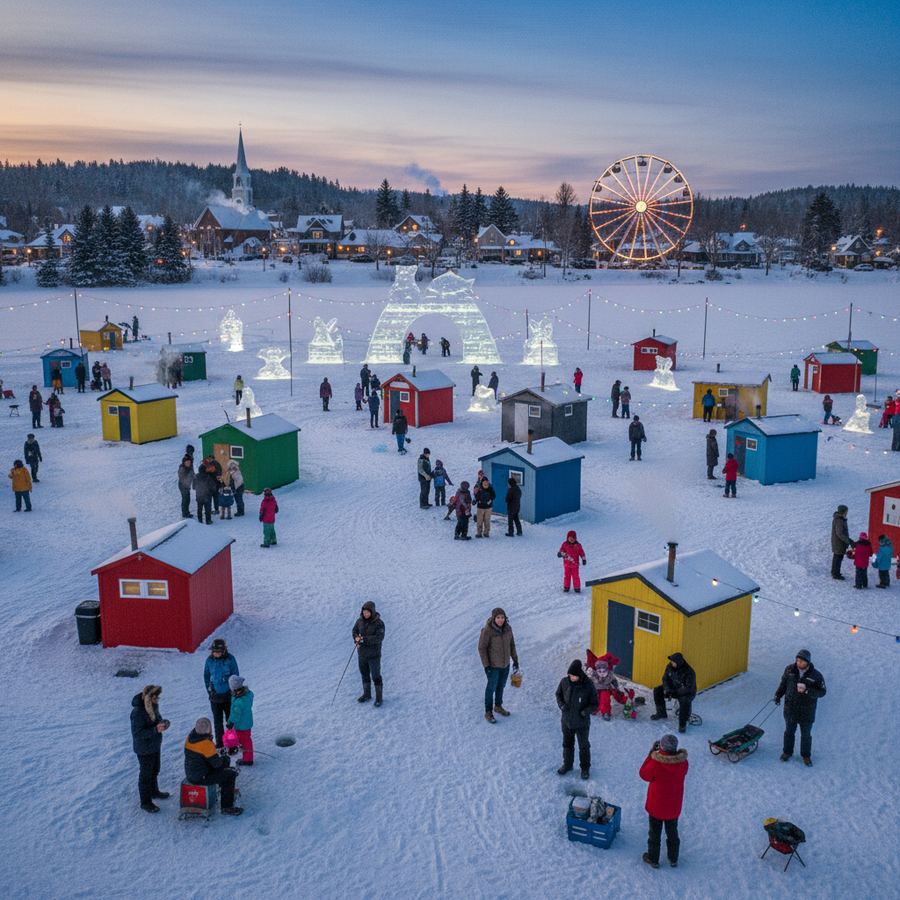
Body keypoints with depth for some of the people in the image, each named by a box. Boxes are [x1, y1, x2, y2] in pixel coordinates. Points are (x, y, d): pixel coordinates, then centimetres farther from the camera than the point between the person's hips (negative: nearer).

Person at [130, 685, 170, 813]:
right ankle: (145, 802, 25)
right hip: (144, 749, -8)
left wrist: (163, 722, -11)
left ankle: (154, 791, 49)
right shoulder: (138, 712, -32)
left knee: (155, 770, 26)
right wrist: (156, 729, -35)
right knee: (145, 774, 8)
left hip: (155, 745, 8)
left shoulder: (153, 706, -6)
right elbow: (137, 733, -30)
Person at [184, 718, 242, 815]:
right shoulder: (206, 744, -26)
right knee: (230, 775, -2)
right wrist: (220, 757, 2)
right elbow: (216, 763, -19)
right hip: (201, 777, -9)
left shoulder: (190, 738, 0)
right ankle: (227, 807, 3)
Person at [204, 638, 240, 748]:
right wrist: (209, 690, 1)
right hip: (215, 695, 2)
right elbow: (206, 676, 6)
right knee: (217, 720, 12)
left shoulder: (230, 659, -14)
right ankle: (219, 742, 24)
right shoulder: (209, 660, -6)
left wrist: (233, 691, -7)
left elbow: (236, 676, -6)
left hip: (228, 695, -2)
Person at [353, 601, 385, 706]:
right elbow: (355, 630, 12)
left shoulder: (379, 623, -17)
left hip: (374, 654, -5)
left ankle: (379, 697, 16)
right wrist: (356, 638, -10)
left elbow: (379, 638, -24)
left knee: (376, 676, 2)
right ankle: (367, 694, 34)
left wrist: (364, 639, -29)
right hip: (362, 653, 5)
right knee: (364, 674, 17)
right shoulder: (360, 621, -2)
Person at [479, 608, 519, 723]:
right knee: (492, 687, 11)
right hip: (493, 664, -6)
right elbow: (481, 648, -19)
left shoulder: (507, 628, -11)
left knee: (501, 685, 23)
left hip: (505, 662, 6)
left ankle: (498, 706, 47)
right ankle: (488, 712, 32)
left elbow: (511, 644, 2)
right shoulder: (487, 630, -28)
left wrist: (515, 660, 5)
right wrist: (486, 665, -19)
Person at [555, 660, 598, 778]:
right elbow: (558, 694, 5)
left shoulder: (588, 686, -22)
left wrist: (586, 711, -28)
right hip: (567, 720, 3)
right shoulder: (564, 682, -13)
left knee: (584, 746, 15)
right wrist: (561, 705, -13)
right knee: (567, 744, 22)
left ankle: (585, 768, 36)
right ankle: (567, 765, 44)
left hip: (582, 723, -3)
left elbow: (594, 704, -11)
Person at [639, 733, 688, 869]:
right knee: (672, 832, 24)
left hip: (656, 807, -3)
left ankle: (653, 859, 32)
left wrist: (651, 753, -11)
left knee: (655, 833, 17)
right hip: (674, 807, 3)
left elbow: (644, 774, -12)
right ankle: (673, 859, 39)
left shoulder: (655, 764, -31)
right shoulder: (683, 763, -19)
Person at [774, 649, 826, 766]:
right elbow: (783, 683, 6)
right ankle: (787, 752, 36)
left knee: (806, 735, 14)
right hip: (790, 709, 2)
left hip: (807, 711, -2)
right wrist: (778, 695, 3)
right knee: (789, 732, 18)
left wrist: (807, 690, -29)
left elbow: (822, 692, -15)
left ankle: (806, 755, 34)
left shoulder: (816, 675, -17)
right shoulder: (790, 669, -9)